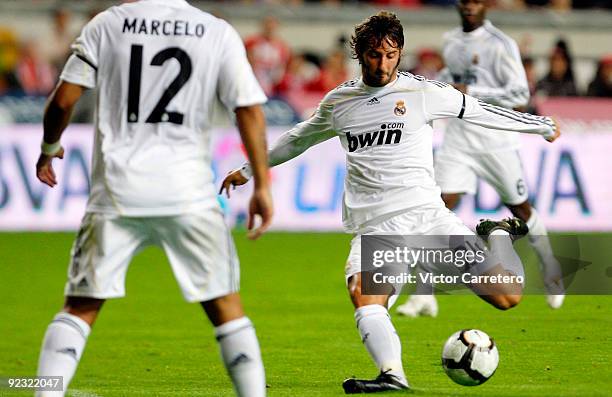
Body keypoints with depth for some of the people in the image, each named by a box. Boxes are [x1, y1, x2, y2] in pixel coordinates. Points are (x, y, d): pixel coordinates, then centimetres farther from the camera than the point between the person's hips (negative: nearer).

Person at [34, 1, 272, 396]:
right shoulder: (219, 33, 3)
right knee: (225, 305, 9)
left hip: (118, 189, 0)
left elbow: (63, 101, 3)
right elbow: (249, 110, -2)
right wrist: (262, 186, 2)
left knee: (81, 306, 6)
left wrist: (49, 148, 21)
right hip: (188, 194, 0)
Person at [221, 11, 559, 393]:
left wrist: (542, 125, 24)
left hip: (426, 213, -2)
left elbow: (479, 111, 16)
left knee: (507, 296, -11)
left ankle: (497, 236, 21)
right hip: (375, 227, 2)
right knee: (362, 291, -33)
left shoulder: (422, 92, 5)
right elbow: (299, 139, 33)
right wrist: (249, 169, 41)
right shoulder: (338, 103, 15)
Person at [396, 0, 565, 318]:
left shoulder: (500, 45, -11)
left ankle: (551, 272, 35)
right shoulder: (450, 41, 9)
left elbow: (520, 93, -17)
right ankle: (424, 296, -10)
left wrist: (470, 91, -20)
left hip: (495, 140, -4)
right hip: (458, 138, 4)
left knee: (520, 209, 10)